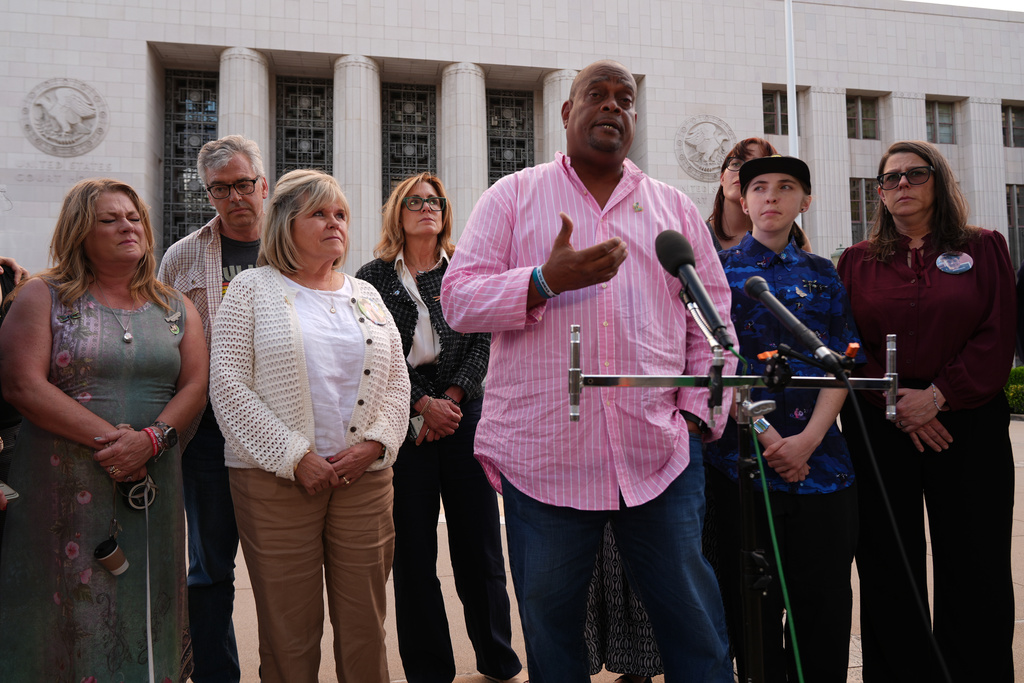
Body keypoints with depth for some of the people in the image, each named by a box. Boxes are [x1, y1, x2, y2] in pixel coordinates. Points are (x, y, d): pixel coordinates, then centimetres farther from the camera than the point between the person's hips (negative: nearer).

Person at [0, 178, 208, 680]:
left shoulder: (176, 308, 11)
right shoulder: (43, 296, 1)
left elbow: (195, 385, 3)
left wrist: (150, 439, -15)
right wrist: (108, 439, -16)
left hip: (153, 485, 3)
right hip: (64, 487, -3)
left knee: (144, 613, 9)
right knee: (69, 612, 3)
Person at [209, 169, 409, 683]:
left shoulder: (365, 294, 15)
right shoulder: (252, 289, 2)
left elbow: (397, 380, 13)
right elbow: (228, 387, -6)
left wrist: (374, 443, -4)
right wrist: (294, 457, -12)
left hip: (365, 477, 4)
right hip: (276, 479, -3)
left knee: (365, 626, 8)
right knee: (289, 631, 5)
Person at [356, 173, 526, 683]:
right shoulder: (374, 277, 7)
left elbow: (481, 343, 4)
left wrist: (451, 398, -9)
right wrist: (422, 404, -10)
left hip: (465, 414, 1)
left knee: (479, 544, 5)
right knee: (413, 550, 3)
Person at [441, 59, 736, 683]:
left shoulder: (676, 207, 15)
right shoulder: (512, 197, 8)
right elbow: (458, 300, -1)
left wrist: (699, 410, 3)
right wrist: (547, 280, -16)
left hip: (660, 455, 2)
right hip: (543, 457, -1)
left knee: (695, 626, 8)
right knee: (550, 631, 11)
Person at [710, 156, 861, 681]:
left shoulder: (822, 275, 13)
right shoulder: (718, 268, 6)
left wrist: (808, 438, -10)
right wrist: (763, 431, -12)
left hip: (819, 458, 2)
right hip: (742, 456, -2)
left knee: (824, 606, 6)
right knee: (752, 606, 6)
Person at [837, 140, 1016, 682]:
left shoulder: (984, 248, 8)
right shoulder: (857, 261, 10)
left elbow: (997, 338, -1)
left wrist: (938, 396, -12)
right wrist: (894, 401, -10)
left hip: (968, 423, 0)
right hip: (879, 428, 1)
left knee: (974, 569, 3)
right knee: (889, 569, 4)